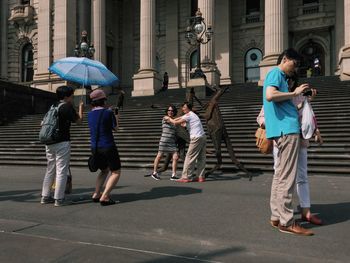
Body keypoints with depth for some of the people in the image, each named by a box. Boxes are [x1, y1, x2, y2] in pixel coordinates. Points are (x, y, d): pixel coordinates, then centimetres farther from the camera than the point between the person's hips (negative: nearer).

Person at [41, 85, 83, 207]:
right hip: (62, 142, -8)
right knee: (62, 170, -2)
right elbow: (78, 120, -2)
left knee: (50, 170, 16)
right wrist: (81, 107, 10)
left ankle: (45, 196, 22)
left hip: (49, 143, 8)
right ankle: (59, 199, 1)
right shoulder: (67, 107, -9)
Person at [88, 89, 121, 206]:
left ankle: (96, 194, 13)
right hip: (108, 147, -6)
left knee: (104, 171, 25)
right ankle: (104, 197, -7)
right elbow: (115, 128, 0)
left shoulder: (89, 114, 6)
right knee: (116, 172, 6)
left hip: (95, 148, 7)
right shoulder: (109, 112, -12)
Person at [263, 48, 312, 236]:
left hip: (285, 130, 10)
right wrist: (294, 93, -12)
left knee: (280, 175, 10)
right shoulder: (276, 73, -3)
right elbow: (270, 95, -23)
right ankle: (286, 222, -2)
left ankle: (276, 217, 17)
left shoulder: (280, 76, 26)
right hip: (286, 129, -10)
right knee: (287, 177, -8)